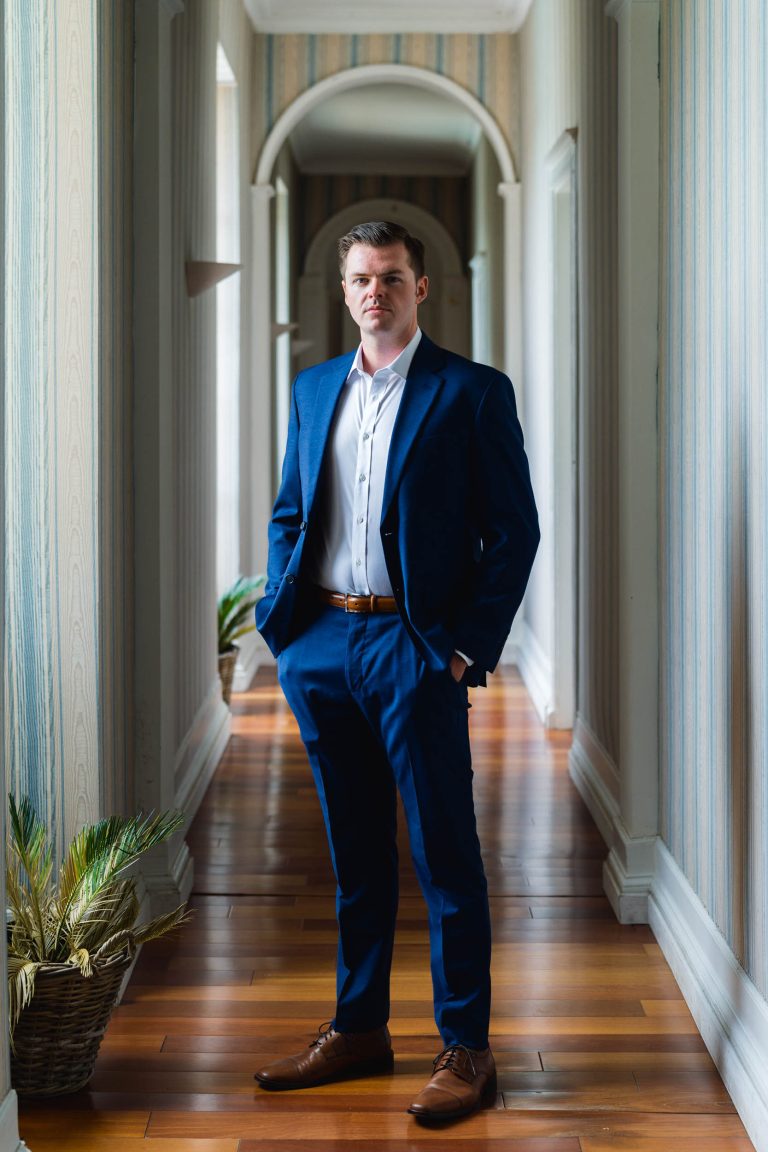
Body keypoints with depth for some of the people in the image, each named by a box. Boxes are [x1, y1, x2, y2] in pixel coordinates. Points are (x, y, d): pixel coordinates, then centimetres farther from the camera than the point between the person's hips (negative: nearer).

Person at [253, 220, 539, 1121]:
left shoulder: (473, 393, -2)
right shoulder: (313, 389, 14)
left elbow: (514, 531, -4)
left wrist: (467, 648, -10)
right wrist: (279, 616, 5)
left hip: (413, 648, -5)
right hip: (318, 644, 5)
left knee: (444, 857, -1)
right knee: (354, 852, 14)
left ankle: (466, 1050, 9)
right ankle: (358, 1030, 24)